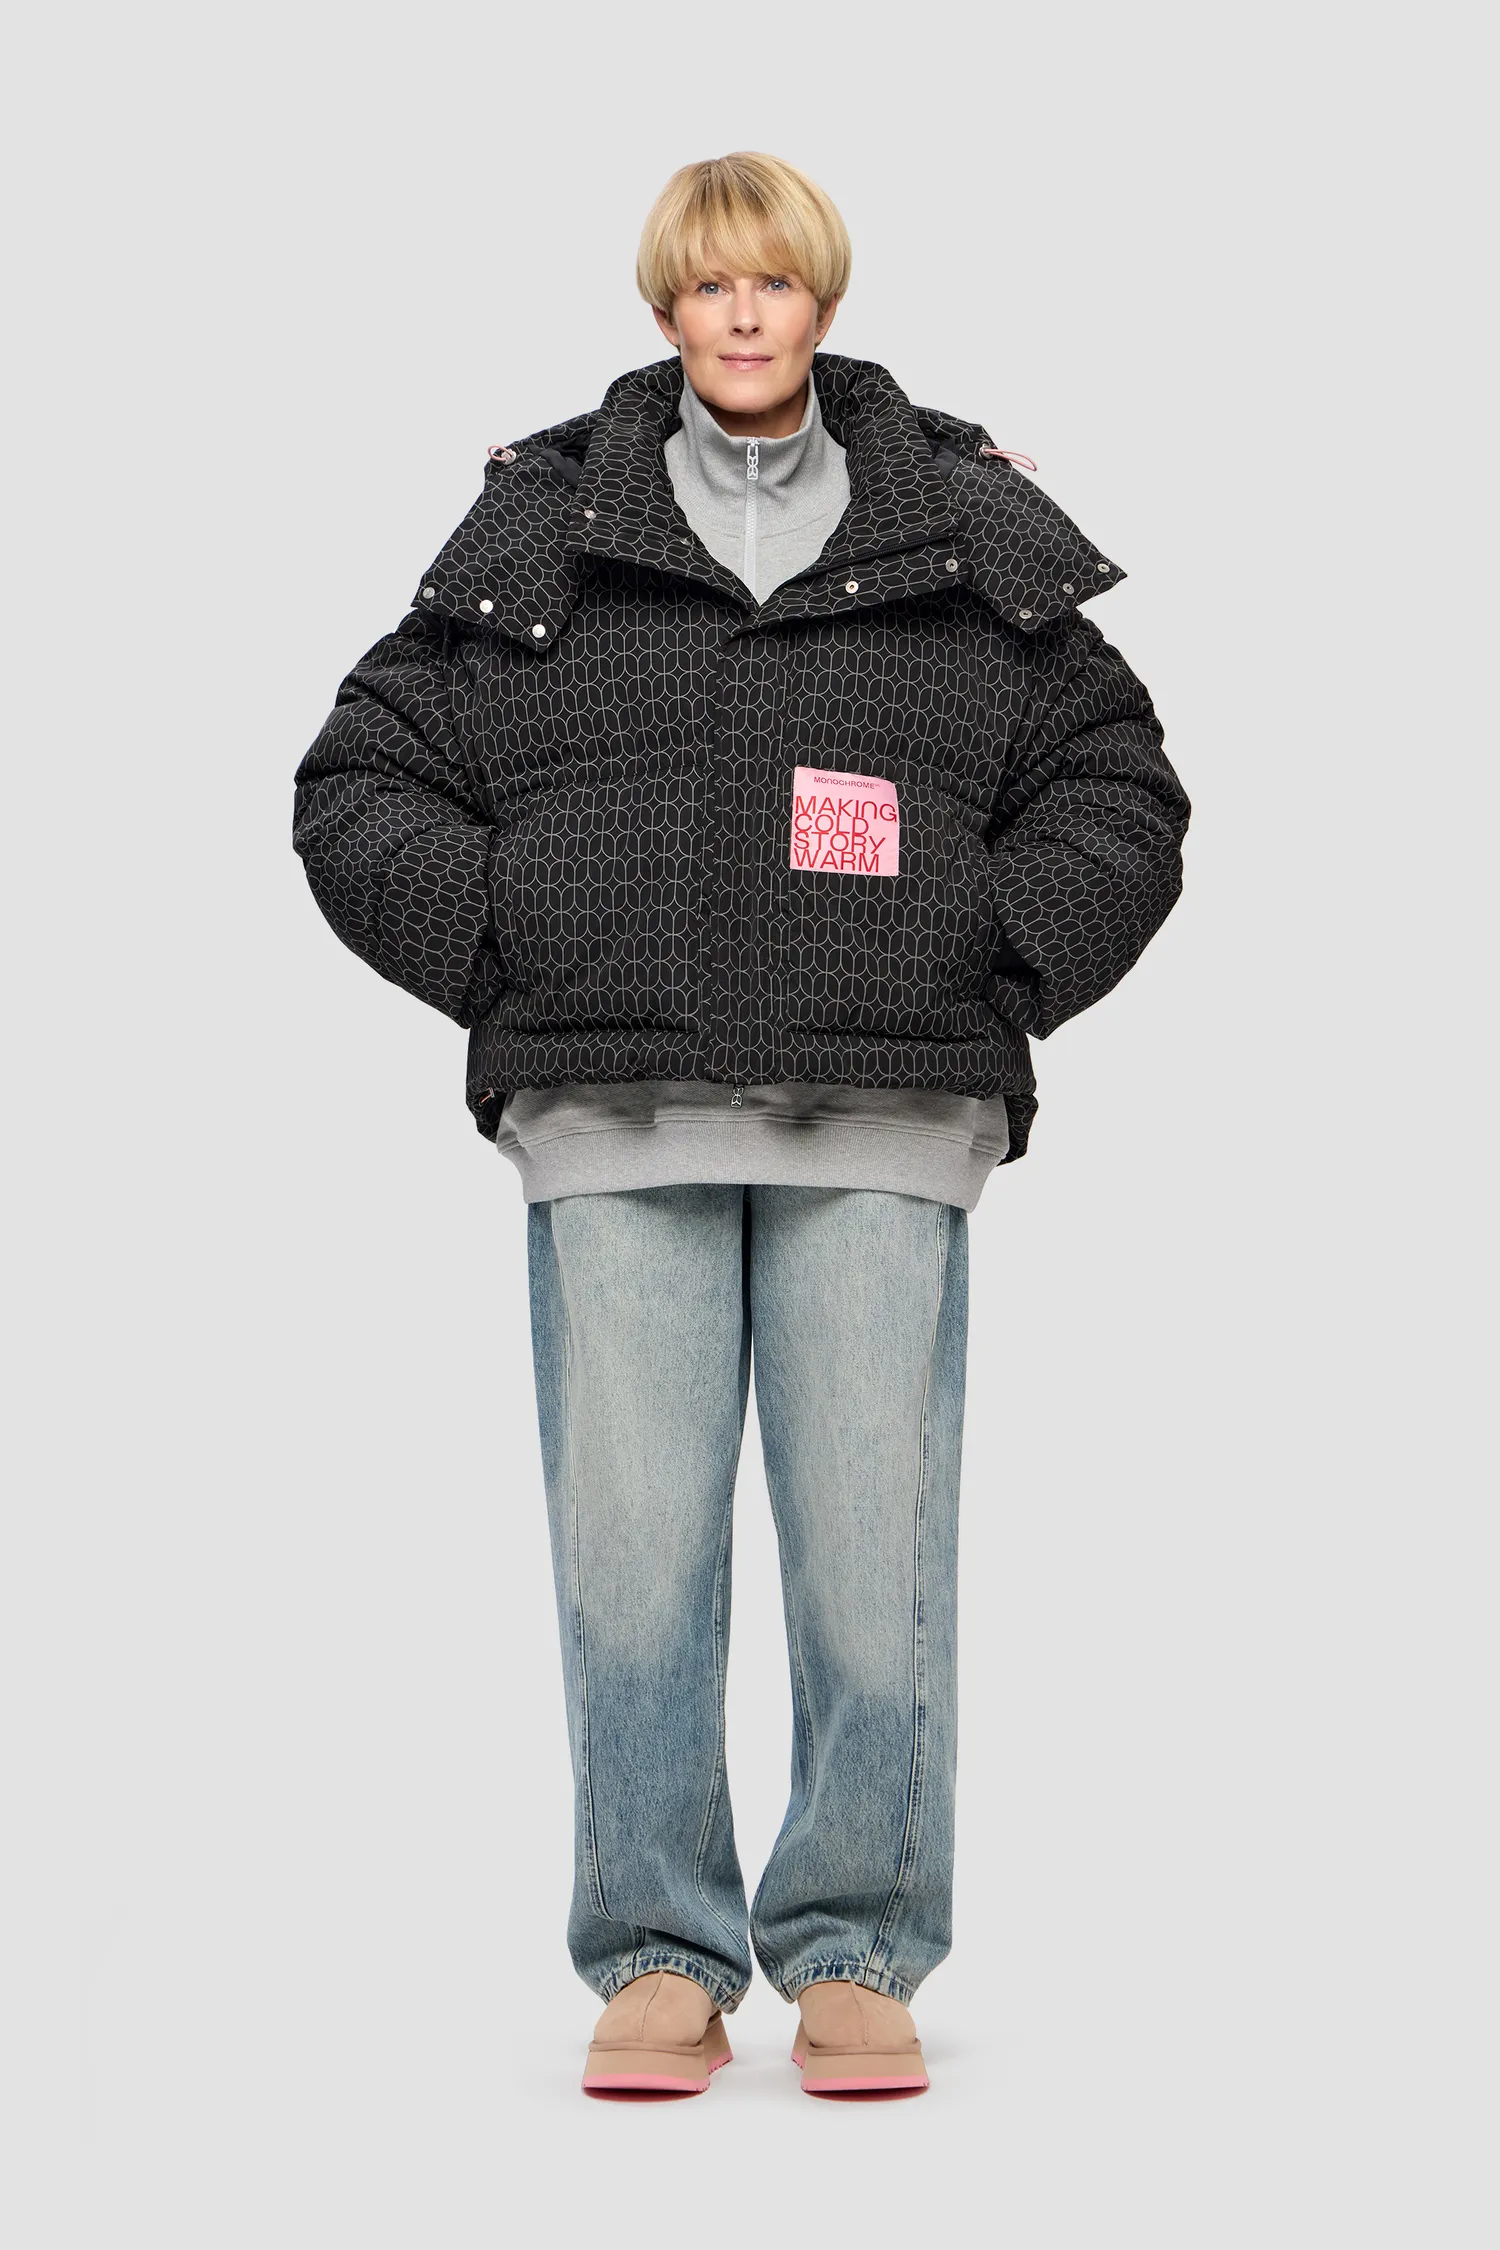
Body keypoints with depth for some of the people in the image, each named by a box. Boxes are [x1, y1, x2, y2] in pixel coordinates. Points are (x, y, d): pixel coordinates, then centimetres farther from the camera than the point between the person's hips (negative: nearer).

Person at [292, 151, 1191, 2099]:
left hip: (882, 1129, 0)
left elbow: (1120, 793, 18)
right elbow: (360, 782, 15)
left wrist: (989, 974, 4)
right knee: (630, 1548, -2)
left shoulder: (970, 540, 13)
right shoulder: (536, 533, 12)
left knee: (873, 1548, -2)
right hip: (615, 1128, 0)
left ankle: (856, 1955, 10)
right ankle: (661, 1958, 9)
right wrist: (512, 957, 2)